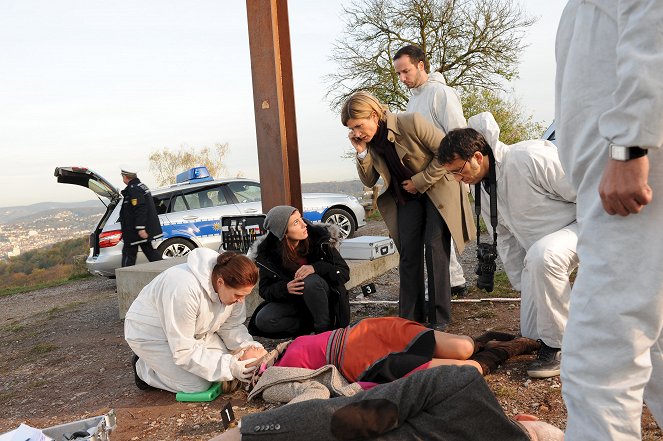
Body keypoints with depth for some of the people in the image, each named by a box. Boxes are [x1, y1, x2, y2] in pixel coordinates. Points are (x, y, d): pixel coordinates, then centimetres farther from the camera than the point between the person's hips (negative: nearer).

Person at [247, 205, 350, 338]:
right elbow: (265, 290, -8)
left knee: (310, 281, -35)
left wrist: (316, 268, -32)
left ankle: (324, 328, -15)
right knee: (262, 320, -23)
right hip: (292, 300, 2)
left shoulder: (320, 237, -17)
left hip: (325, 295, -2)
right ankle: (311, 325, -9)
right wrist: (285, 288, -30)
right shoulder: (267, 253, -14)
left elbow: (344, 272, -14)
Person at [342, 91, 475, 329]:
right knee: (408, 252, -2)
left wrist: (420, 182, -19)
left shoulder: (411, 123, -23)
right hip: (407, 195, 5)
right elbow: (369, 181, -2)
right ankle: (410, 317, 4)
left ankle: (439, 318, -4)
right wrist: (362, 152, -18)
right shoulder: (368, 140, -6)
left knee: (435, 248, -11)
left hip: (437, 189, -5)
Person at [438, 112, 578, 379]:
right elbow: (506, 239, 9)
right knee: (531, 331, 1)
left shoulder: (530, 158, -26)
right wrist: (521, 284, 10)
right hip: (540, 245, 7)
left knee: (541, 255, -39)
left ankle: (556, 346, -20)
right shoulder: (483, 190, 0)